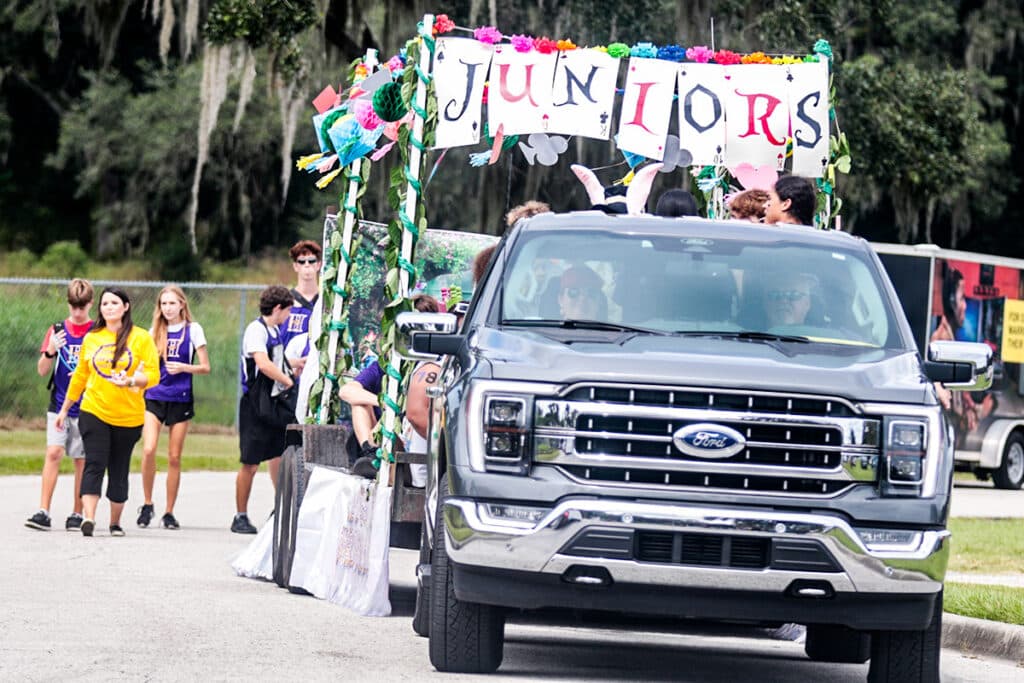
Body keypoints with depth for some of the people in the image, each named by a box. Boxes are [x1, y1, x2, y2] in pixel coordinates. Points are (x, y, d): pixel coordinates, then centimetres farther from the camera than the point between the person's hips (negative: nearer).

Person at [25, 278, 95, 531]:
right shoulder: (57, 331, 5)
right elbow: (42, 371, 4)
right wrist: (50, 351, -15)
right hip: (59, 404, 1)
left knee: (82, 460, 2)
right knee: (53, 452, -11)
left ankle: (77, 514, 11)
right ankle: (43, 513, -13)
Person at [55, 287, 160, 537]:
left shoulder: (141, 338, -1)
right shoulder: (91, 339, 7)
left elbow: (153, 375, -5)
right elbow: (80, 377, 17)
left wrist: (131, 381, -25)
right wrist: (65, 409, 20)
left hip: (128, 416, -1)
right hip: (94, 412, 1)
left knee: (119, 470, 7)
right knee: (94, 465, -13)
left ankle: (115, 522, 20)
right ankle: (88, 518, -22)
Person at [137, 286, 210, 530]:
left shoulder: (193, 329, 2)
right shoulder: (155, 331, 11)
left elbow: (205, 367, 0)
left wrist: (183, 367, -14)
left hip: (180, 399, -2)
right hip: (153, 397, 2)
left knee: (174, 457, 1)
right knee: (148, 450, -15)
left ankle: (169, 512, 9)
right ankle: (147, 504, -2)